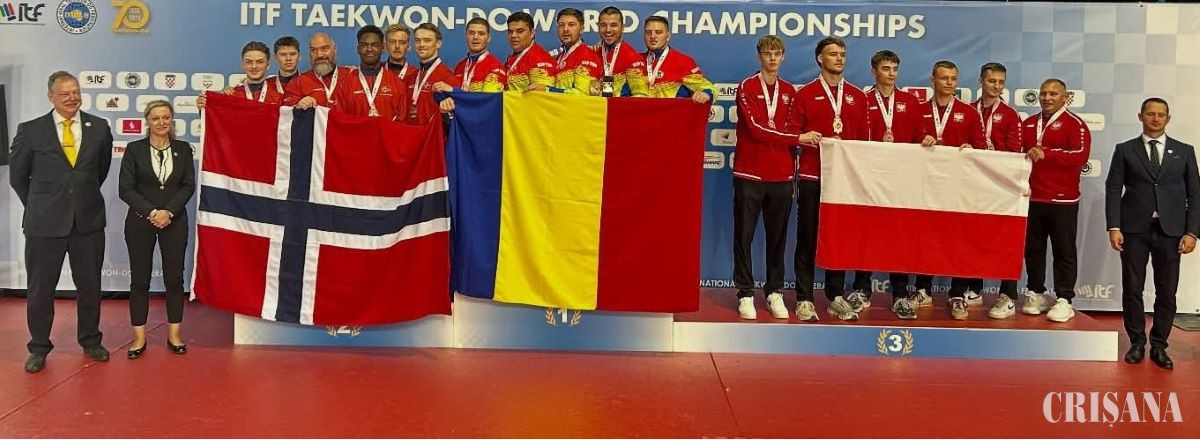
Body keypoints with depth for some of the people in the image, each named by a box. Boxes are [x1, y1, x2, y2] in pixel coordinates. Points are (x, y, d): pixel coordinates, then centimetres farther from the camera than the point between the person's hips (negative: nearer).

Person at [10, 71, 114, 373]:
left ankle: (90, 341, 28)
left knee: (90, 286, 12)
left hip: (89, 221, 2)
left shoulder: (99, 128, 1)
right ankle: (39, 348, 22)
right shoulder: (30, 130, -3)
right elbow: (17, 175, 8)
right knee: (40, 288, 7)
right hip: (45, 223, -1)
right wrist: (38, 206, 12)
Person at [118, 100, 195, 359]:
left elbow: (188, 186, -1)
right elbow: (125, 189, -5)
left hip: (174, 221, 1)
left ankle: (174, 335, 12)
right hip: (140, 221, -1)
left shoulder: (183, 149, 4)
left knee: (174, 277, 3)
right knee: (140, 278, 3)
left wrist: (168, 212, -14)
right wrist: (151, 212, -16)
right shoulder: (134, 149, -1)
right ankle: (139, 337, 10)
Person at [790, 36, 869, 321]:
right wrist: (808, 139, -15)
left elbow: (863, 138, 11)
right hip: (812, 176, -3)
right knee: (807, 238, 1)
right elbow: (794, 134, 2)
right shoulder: (805, 94, 4)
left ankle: (836, 297, 15)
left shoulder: (857, 96, 12)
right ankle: (804, 299, 6)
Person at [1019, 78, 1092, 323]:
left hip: (1062, 201, -5)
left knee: (1064, 252, -1)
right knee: (1032, 250, 10)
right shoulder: (1028, 124, 15)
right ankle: (1036, 294, 20)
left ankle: (1064, 300, 3)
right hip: (1031, 198, 5)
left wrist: (1046, 153, -23)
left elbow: (1080, 155, -17)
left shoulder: (1075, 124, -3)